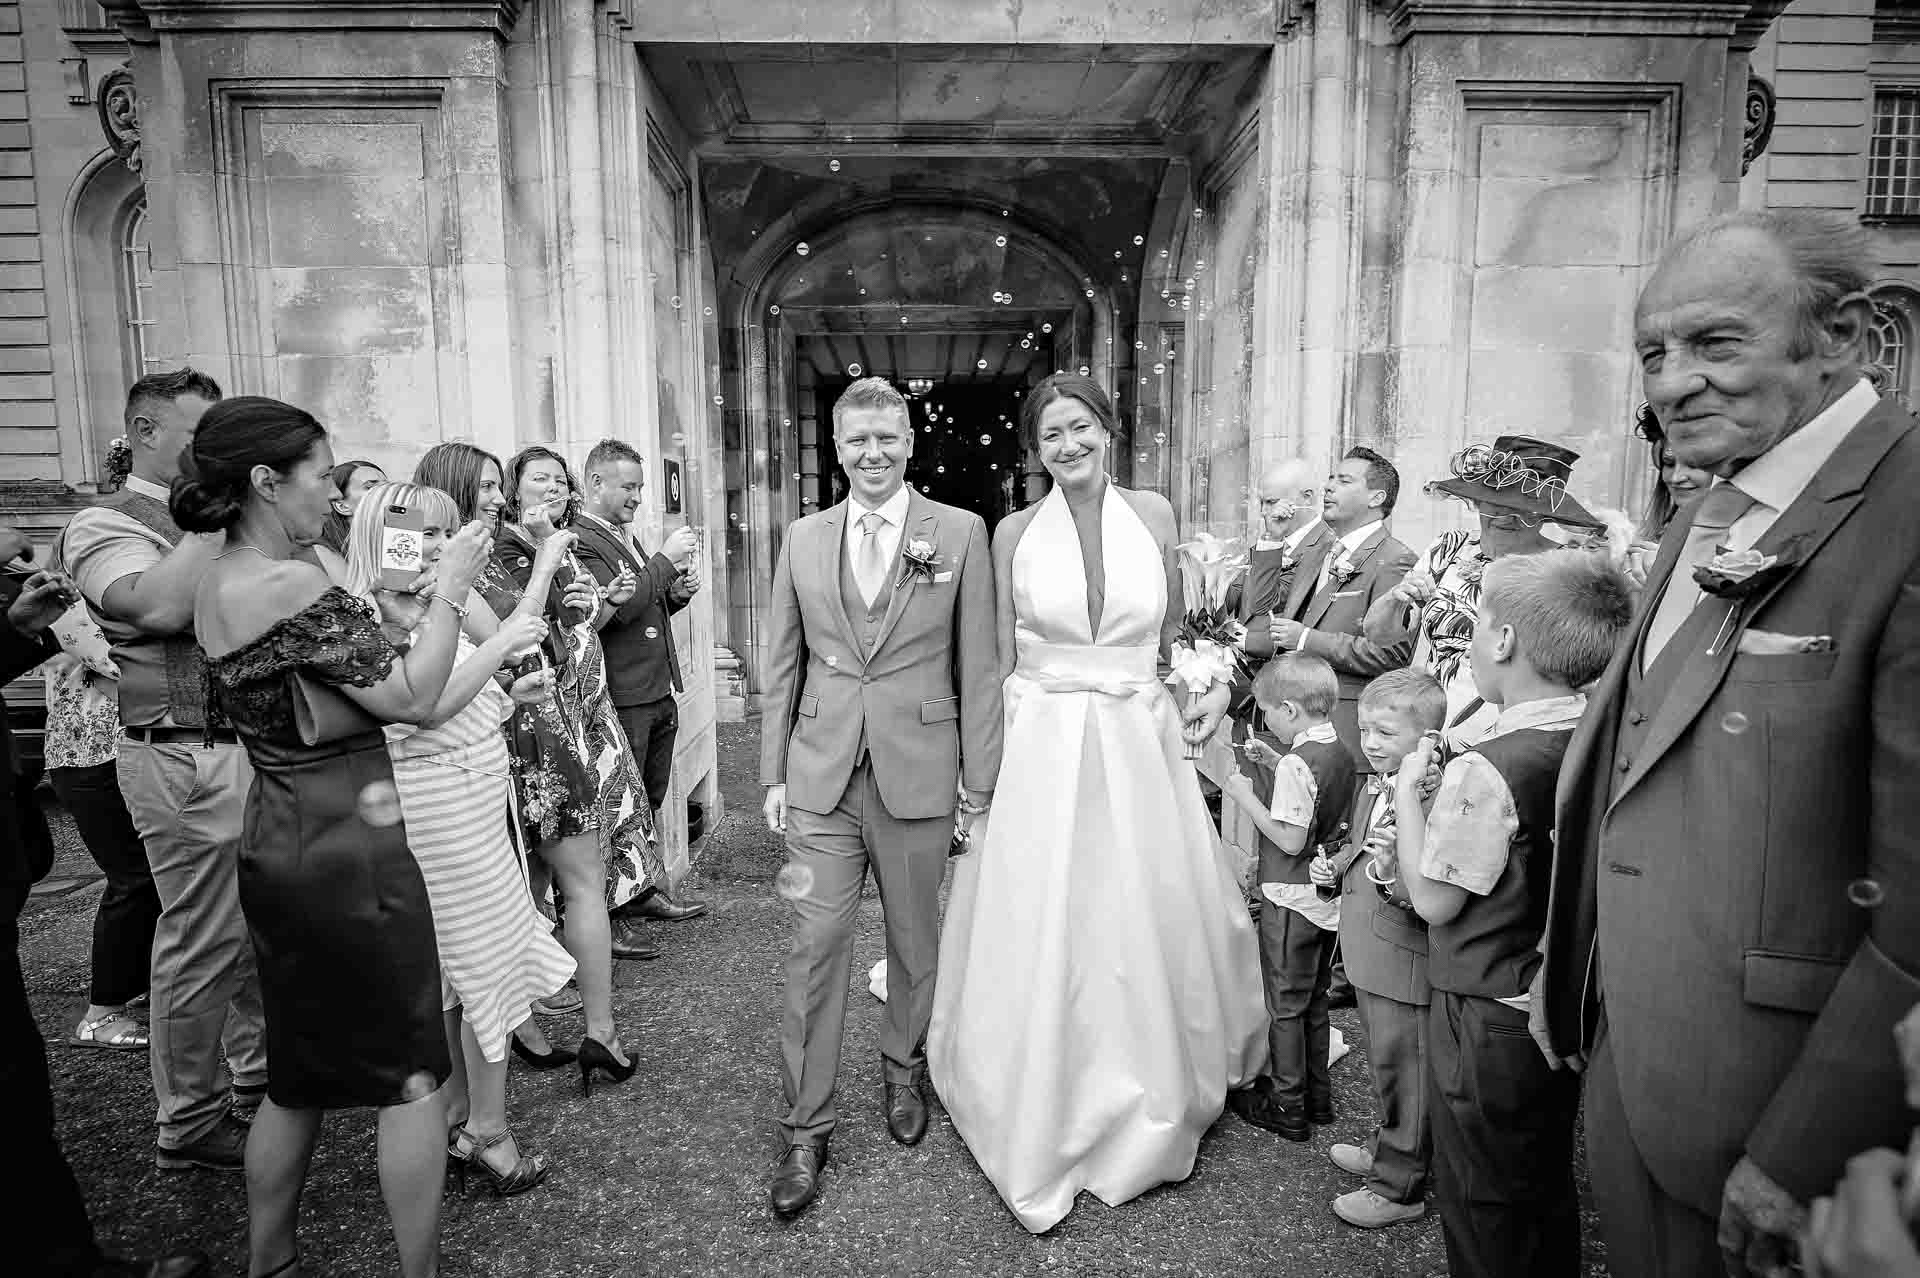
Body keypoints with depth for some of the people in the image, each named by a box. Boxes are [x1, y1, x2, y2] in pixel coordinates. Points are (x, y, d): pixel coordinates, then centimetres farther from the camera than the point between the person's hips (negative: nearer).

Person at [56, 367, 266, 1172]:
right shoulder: (104, 525, -7)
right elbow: (161, 605, -27)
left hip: (256, 742, 7)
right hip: (187, 760, -7)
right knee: (202, 944, 2)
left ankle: (261, 1077, 34)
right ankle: (189, 1125, 19)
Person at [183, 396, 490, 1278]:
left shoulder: (219, 584, 8)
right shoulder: (292, 584, -21)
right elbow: (411, 697, -18)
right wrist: (447, 589, -9)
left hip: (277, 848, 9)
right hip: (348, 852, -9)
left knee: (301, 1072, 23)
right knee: (410, 1071, 7)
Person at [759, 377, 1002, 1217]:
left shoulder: (961, 533, -2)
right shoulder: (802, 540, 5)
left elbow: (978, 667, -2)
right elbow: (782, 666, 9)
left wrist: (979, 784, -3)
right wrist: (773, 774, 6)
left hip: (919, 777, -1)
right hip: (821, 777, 1)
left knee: (916, 940, 15)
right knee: (816, 947, 2)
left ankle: (904, 1074, 39)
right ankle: (807, 1128, 17)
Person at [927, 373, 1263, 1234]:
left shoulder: (1154, 515, 3)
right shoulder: (1015, 534, 0)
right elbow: (1002, 660, 3)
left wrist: (1215, 684, -1)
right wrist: (988, 763, 0)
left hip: (1140, 745, 1)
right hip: (1041, 748, -1)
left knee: (1146, 931, 11)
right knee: (1039, 941, 3)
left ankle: (1145, 1117, 35)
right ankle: (1041, 1133, 22)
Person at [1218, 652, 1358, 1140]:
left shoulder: (1296, 763, -24)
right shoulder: (1340, 753, 2)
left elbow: (1291, 840, -25)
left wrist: (1247, 796, -17)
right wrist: (1273, 764, 8)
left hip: (1291, 899, -8)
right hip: (1328, 897, 8)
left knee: (1285, 1005, 6)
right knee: (1314, 1000, 20)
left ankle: (1287, 1105, 18)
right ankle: (1317, 1095, 32)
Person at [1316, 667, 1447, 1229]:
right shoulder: (1373, 786, 6)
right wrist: (1335, 868, 7)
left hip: (1405, 964, -9)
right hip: (1370, 958, 9)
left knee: (1403, 1071, 8)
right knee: (1384, 1063, 26)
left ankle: (1400, 1187, 25)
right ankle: (1386, 1149, 46)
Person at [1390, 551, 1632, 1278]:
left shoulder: (1485, 771, -27)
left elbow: (1435, 900, -18)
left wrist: (1407, 790, -10)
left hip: (1487, 1022, -7)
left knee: (1482, 1207, 12)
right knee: (1548, 1188, 26)